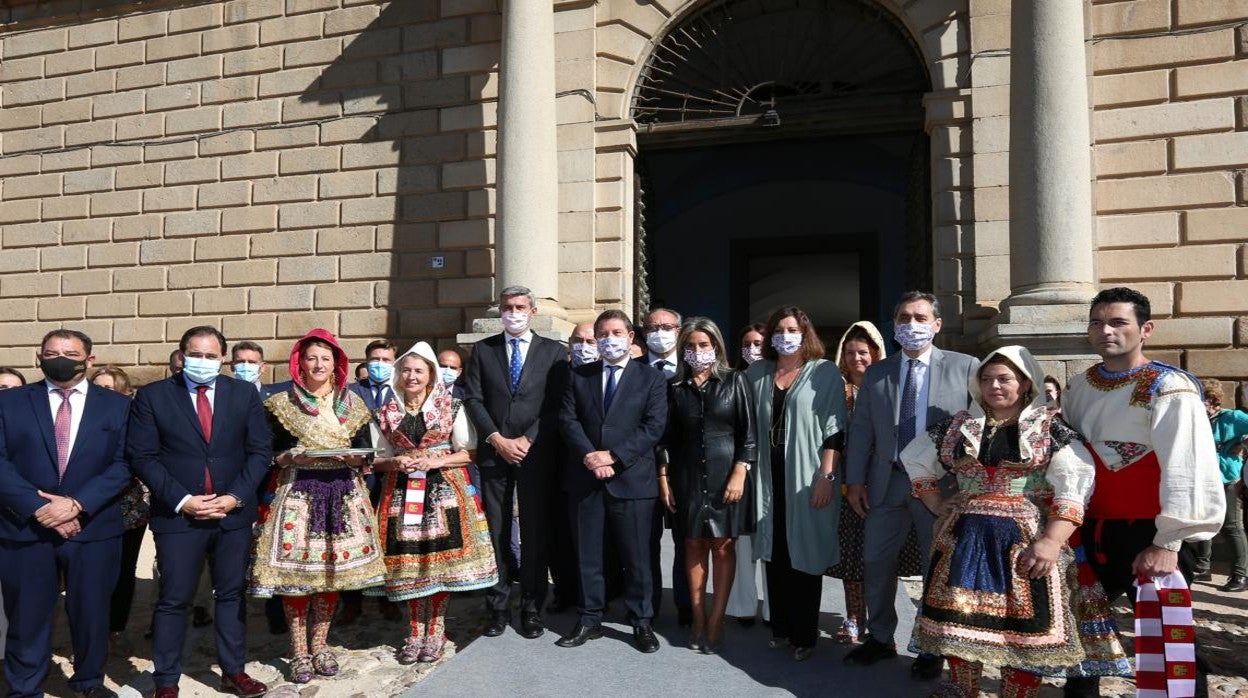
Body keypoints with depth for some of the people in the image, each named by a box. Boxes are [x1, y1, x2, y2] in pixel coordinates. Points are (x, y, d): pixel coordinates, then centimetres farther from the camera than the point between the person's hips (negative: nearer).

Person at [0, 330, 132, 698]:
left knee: (91, 612, 10)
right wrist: (38, 507, -14)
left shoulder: (117, 405, 4)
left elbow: (124, 464, -3)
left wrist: (76, 503, -14)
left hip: (93, 527, 0)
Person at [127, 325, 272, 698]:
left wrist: (235, 497, -9)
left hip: (234, 512, 2)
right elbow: (142, 456, -5)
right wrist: (181, 500, -13)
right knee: (173, 600, 4)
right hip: (177, 514, -2)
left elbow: (260, 451, 2)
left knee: (232, 595, 11)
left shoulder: (244, 394, 3)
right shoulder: (152, 396, -1)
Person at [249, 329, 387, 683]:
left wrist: (353, 458, -11)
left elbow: (365, 452, 10)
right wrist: (294, 457, -17)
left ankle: (319, 645, 20)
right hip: (298, 492, -2)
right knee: (296, 570, -4)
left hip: (342, 494, 3)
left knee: (334, 568, 6)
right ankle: (299, 652, 9)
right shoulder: (283, 404, 3)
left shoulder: (352, 403, 10)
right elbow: (271, 452, 2)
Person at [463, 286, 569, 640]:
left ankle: (532, 609, 12)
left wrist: (527, 440, -10)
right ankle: (498, 607, 14)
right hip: (493, 452, 1)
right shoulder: (483, 349, 10)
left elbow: (555, 405, -1)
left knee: (535, 532, 2)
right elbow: (473, 399, 3)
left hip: (536, 453, -1)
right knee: (495, 531, 4)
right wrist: (498, 439, -8)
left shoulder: (553, 351, 6)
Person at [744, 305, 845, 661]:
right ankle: (780, 627, 20)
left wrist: (826, 476, -14)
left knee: (804, 555, 3)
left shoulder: (825, 373, -2)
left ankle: (804, 635, 14)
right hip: (768, 478, 4)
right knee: (774, 555, 9)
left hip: (806, 479, -4)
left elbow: (834, 429, -7)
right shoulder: (758, 373, 10)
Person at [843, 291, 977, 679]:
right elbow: (860, 429, 8)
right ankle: (880, 638, 29)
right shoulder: (876, 373, 8)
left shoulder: (964, 367, -1)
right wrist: (855, 480, 2)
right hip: (887, 483, 3)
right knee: (876, 563, 10)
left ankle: (933, 650, 26)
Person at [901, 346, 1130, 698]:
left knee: (1023, 628, 1)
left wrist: (1050, 542, -22)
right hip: (964, 541, 3)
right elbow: (916, 463, 19)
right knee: (960, 620, 6)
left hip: (1025, 544, -3)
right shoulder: (957, 426, 10)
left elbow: (1073, 490, -11)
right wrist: (940, 507, 7)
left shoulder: (1052, 429, -1)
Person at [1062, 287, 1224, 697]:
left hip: (1147, 536, -6)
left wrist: (1168, 543, -22)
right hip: (1090, 530, 6)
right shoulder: (1078, 388, 6)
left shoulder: (1169, 389, -14)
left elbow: (1186, 470, -19)